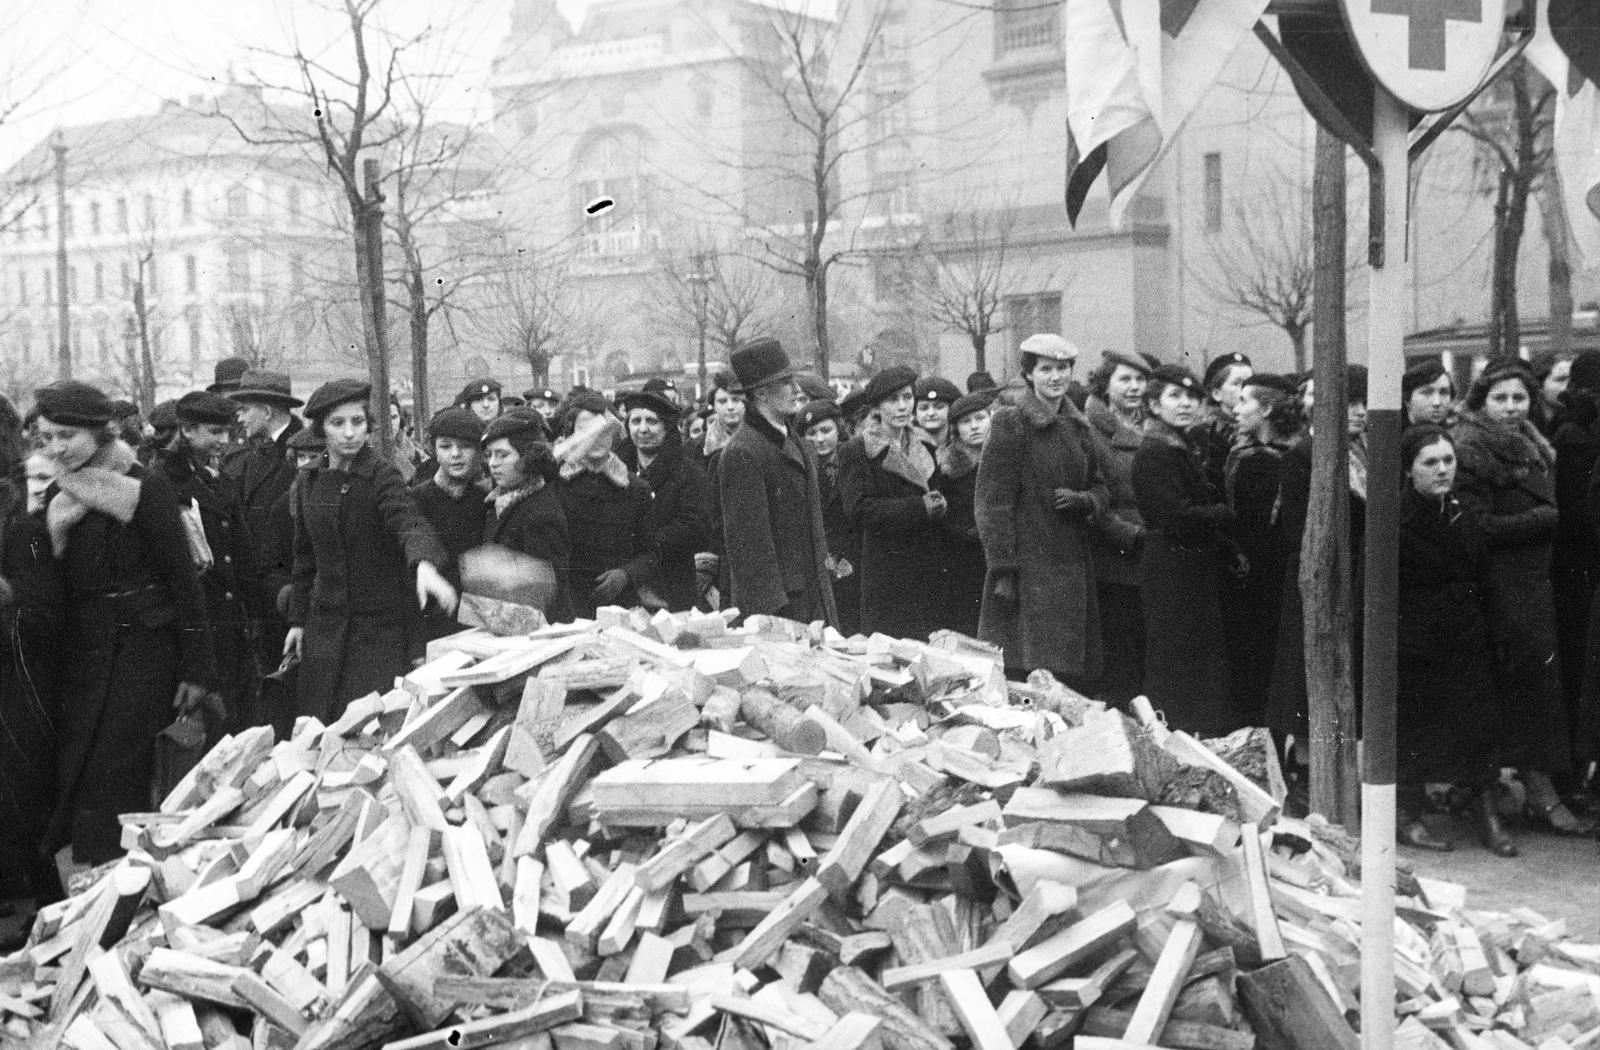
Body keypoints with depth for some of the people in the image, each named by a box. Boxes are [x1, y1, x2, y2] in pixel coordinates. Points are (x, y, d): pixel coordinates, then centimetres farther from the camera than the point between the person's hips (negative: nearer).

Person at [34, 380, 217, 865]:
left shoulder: (144, 488, -11)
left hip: (140, 648, -6)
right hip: (80, 650, 6)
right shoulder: (58, 496, 8)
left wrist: (196, 667, -11)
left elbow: (183, 578, -10)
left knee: (109, 777, -7)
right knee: (73, 775, 7)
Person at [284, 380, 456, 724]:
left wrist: (425, 563, -50)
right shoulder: (309, 483, 6)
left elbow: (409, 523, -30)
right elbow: (305, 557, 16)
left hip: (381, 627, -5)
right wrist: (297, 620, 15)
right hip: (326, 625, 5)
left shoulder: (381, 476, -11)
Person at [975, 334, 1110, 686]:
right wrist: (1002, 570, -14)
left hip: (1074, 567, 6)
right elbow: (993, 500, -9)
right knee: (1025, 675, -7)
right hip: (1027, 563, -6)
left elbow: (1101, 487, 20)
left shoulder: (1079, 427, 14)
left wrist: (1083, 500, -5)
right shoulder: (1010, 423, -5)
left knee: (1075, 678, 5)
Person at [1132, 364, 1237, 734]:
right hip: (1172, 571, -10)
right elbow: (1177, 517, -22)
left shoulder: (1186, 447, 18)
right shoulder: (1155, 451, -14)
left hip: (1196, 570, 10)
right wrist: (1228, 513, -11)